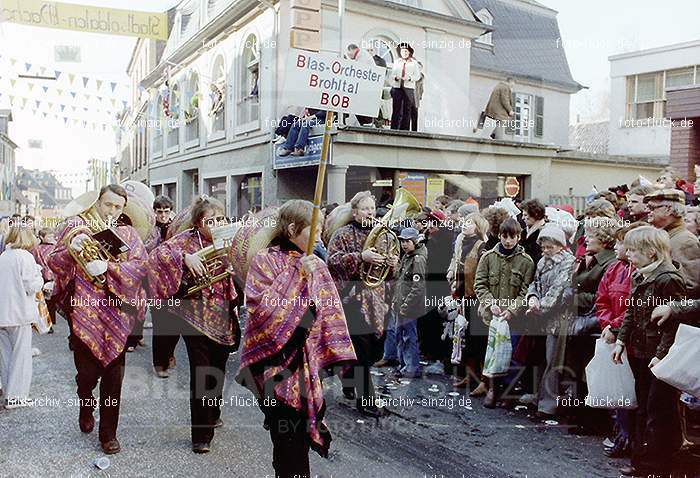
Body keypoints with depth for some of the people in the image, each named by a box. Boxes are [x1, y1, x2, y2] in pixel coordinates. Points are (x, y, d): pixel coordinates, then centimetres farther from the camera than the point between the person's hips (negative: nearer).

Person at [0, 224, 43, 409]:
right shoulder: (25, 257, -13)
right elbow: (32, 286, -14)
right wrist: (39, 274, 3)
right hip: (19, 313, -6)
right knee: (20, 354, 4)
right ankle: (15, 396, 7)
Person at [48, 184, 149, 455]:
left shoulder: (128, 233, 9)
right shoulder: (77, 226, 5)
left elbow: (141, 264, -6)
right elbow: (54, 263, 0)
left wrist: (107, 267, -21)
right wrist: (71, 250, -21)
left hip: (117, 313, 1)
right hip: (84, 311, -1)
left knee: (113, 375, 5)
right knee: (87, 372, 0)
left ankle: (108, 433, 20)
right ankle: (86, 405, 35)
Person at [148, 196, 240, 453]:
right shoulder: (188, 239, -8)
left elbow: (234, 278, 11)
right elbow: (157, 254, -19)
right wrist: (185, 256, -31)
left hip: (223, 316, 5)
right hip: (196, 315, -5)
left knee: (218, 370, 18)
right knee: (201, 373, -4)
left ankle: (213, 415, 42)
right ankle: (201, 434, 8)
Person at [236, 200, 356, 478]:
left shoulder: (316, 266, 8)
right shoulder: (265, 261, -4)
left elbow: (329, 314, 8)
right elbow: (260, 307, -17)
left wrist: (333, 358, 0)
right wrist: (296, 275, -17)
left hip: (309, 364, 4)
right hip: (279, 363, -4)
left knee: (301, 435, 5)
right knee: (288, 442, -4)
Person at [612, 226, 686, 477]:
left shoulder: (669, 279, -18)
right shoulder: (638, 277, 10)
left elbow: (674, 322, -20)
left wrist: (662, 354, -22)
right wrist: (621, 340, 10)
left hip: (660, 357, -9)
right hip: (639, 353, 9)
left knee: (659, 411, 1)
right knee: (643, 408, 16)